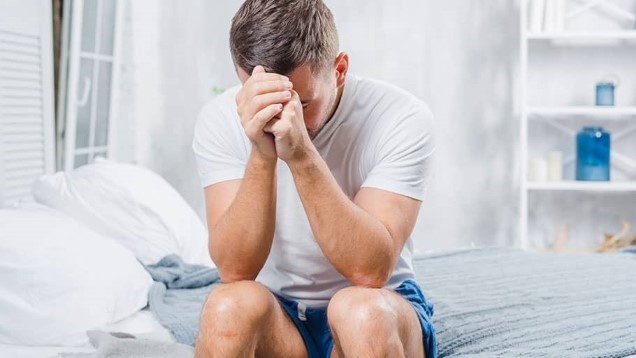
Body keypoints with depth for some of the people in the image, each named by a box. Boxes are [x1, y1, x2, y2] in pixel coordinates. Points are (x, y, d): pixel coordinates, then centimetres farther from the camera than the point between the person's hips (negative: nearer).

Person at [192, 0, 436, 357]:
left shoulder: (402, 117, -17)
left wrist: (302, 155, -36)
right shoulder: (221, 120, -12)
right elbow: (235, 270, -20)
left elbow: (370, 270, -26)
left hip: (380, 315, -1)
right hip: (275, 318, 2)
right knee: (230, 306, -31)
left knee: (360, 309, -34)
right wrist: (262, 154, -33)